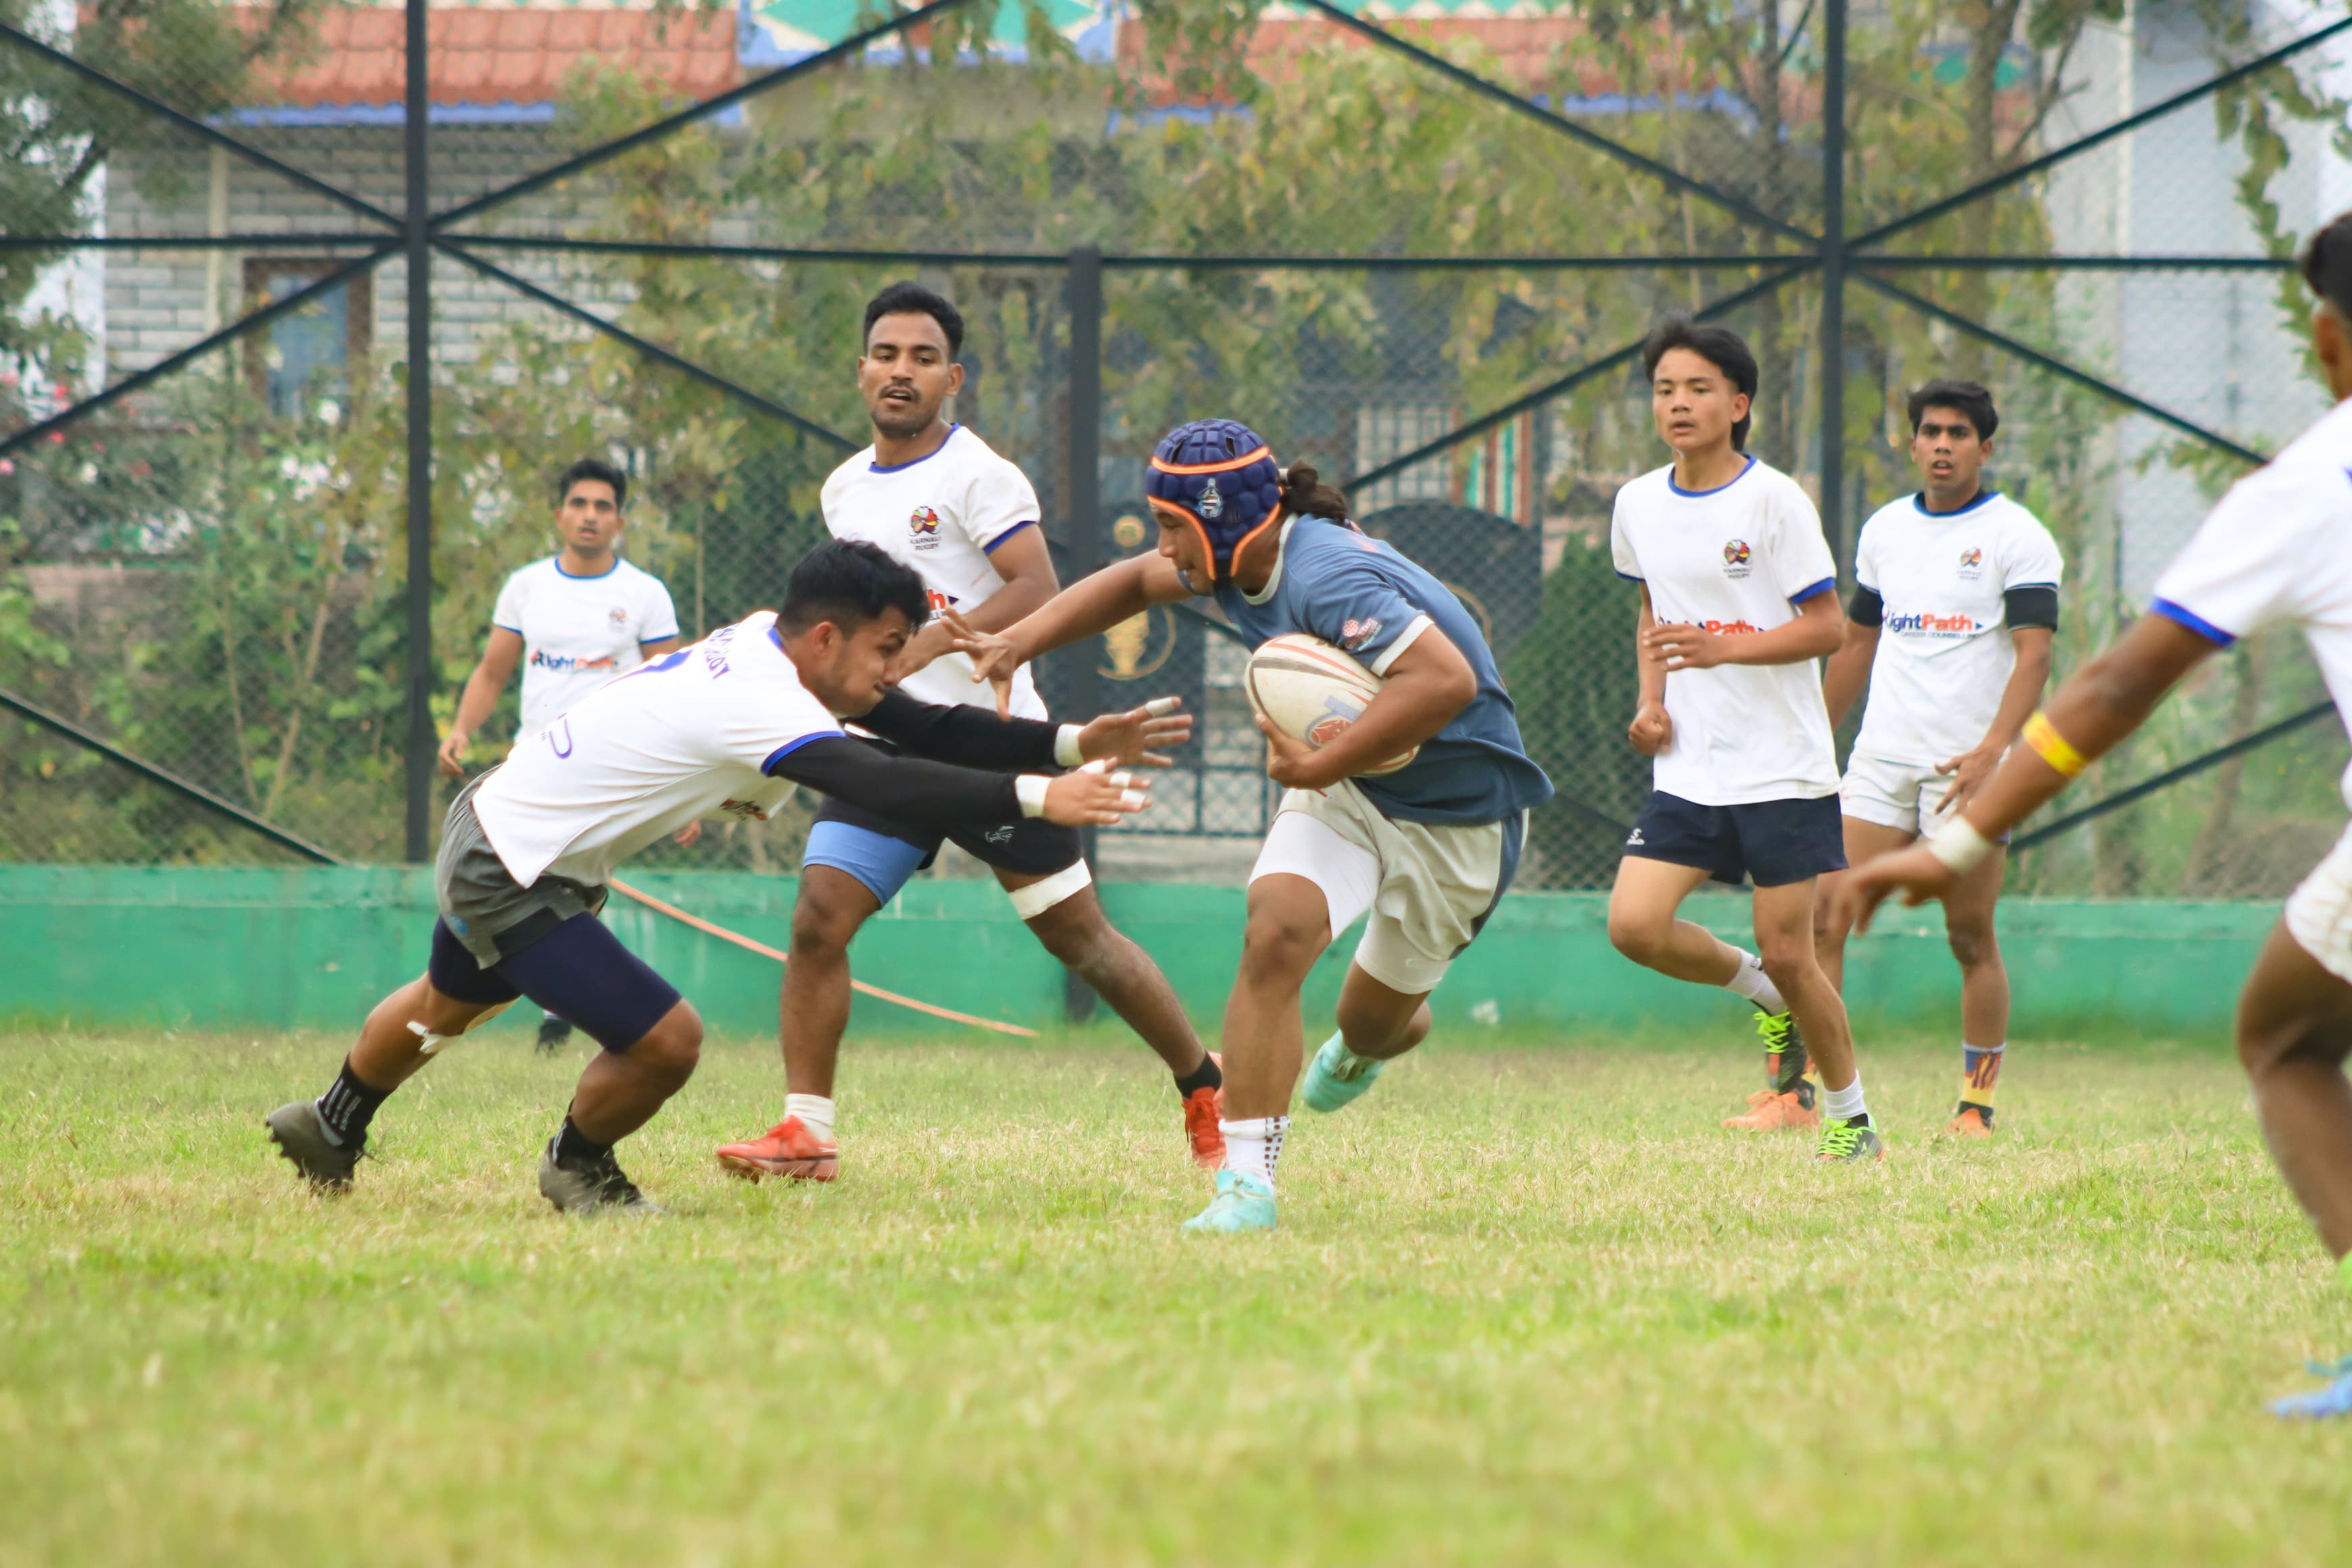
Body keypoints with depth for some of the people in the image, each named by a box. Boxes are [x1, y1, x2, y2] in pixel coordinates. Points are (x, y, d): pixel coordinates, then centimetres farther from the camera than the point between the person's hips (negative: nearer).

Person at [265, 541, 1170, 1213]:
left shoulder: (765, 644, -6)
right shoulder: (758, 708, -33)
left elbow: (923, 729, -4)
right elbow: (891, 788, -44)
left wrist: (1072, 743, -12)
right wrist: (1035, 797, -45)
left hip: (491, 827, 10)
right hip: (511, 873, -10)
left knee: (449, 1006, 35)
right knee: (663, 1043, -16)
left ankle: (333, 1127, 59)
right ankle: (577, 1167, 13)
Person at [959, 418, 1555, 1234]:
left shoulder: (1324, 578, -32)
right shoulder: (1243, 561, -4)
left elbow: (1446, 680, -44)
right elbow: (1135, 582, 18)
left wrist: (1315, 768, -36)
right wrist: (1019, 643, 7)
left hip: (1457, 817, -6)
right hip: (1344, 785, 6)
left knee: (1376, 1021, 10)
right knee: (1274, 936, -20)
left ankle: (1362, 1045, 51)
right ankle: (1247, 1182, -19)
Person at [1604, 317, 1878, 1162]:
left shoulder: (1773, 500, -9)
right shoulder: (1638, 505, 8)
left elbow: (1828, 626, -10)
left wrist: (1721, 648, -23)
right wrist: (1651, 701, 6)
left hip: (1783, 773, -5)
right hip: (1688, 772, 5)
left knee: (1787, 955, -4)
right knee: (1634, 925, -13)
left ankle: (1854, 1118, 16)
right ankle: (1765, 996, 15)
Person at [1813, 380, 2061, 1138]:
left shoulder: (2017, 537, -4)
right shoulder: (1884, 530, 13)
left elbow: (2033, 655, -13)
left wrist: (1990, 751, -26)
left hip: (1968, 767, -4)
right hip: (1880, 760, 5)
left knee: (1971, 939, -1)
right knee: (1822, 917, -7)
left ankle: (1977, 1105, 9)